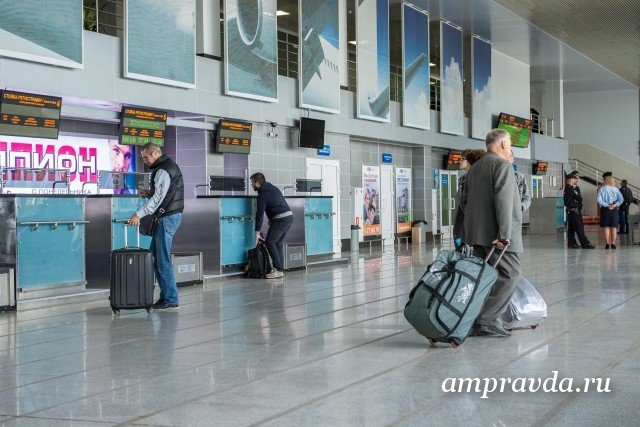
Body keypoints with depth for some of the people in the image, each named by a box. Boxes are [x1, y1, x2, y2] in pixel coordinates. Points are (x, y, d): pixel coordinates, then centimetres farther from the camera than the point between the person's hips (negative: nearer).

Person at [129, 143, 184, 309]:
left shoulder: (164, 170, -15)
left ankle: (171, 299, -1)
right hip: (168, 216, 11)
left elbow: (158, 198, -22)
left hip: (167, 218, -11)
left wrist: (139, 214, -23)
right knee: (155, 255, 13)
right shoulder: (168, 166, 17)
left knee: (163, 260, -6)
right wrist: (149, 193, 9)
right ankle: (166, 296, 14)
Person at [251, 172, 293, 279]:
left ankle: (278, 269, -11)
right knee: (278, 243, 13)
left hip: (281, 219, -9)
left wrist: (257, 233, -10)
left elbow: (260, 213, -11)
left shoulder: (263, 194, -10)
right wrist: (271, 218, 24)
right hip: (289, 216, 9)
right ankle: (280, 269, 10)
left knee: (269, 242, -7)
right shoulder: (272, 187, 17)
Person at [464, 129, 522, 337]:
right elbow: (503, 201, -18)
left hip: (477, 232, 9)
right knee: (509, 275, -5)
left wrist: (472, 232, 19)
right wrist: (505, 233, -21)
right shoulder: (503, 165, -8)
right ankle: (487, 320, -9)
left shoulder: (474, 168, 20)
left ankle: (476, 321, 8)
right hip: (495, 233, -9)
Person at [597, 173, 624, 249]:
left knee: (606, 227, 2)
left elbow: (599, 200, -12)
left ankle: (607, 244, 0)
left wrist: (606, 205, -10)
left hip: (605, 209, -1)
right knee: (614, 227, 6)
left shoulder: (601, 189, -3)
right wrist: (615, 205, -9)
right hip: (614, 209, 1)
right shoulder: (615, 189, 2)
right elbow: (621, 199, -7)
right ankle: (613, 244, 2)